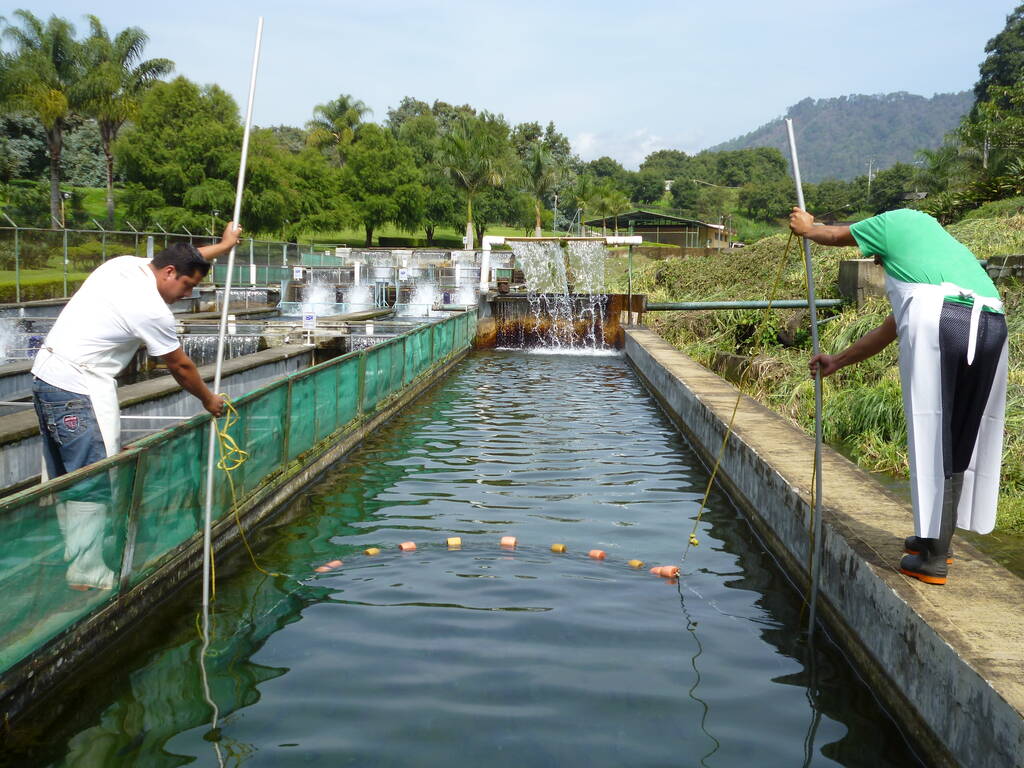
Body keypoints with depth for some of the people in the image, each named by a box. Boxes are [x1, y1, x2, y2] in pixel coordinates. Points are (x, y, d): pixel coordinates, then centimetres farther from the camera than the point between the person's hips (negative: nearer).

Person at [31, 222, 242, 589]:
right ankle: (86, 573, -1)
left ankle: (69, 555, 25)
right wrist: (208, 400, 13)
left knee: (63, 475, 15)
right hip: (79, 388, -10)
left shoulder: (126, 263, 8)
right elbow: (181, 367, -3)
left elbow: (184, 257, 28)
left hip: (46, 372, 10)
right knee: (93, 483, -5)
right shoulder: (152, 309, -16)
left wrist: (223, 245, 39)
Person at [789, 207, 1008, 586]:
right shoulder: (943, 247, 40)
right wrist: (838, 361, 53)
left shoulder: (898, 221, 21)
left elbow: (837, 235, 34)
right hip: (992, 326, 7)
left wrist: (806, 228, 56)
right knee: (960, 441, 16)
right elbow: (888, 331, 44)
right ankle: (936, 540, 29)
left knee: (930, 438, -2)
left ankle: (933, 559, 3)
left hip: (936, 318, -7)